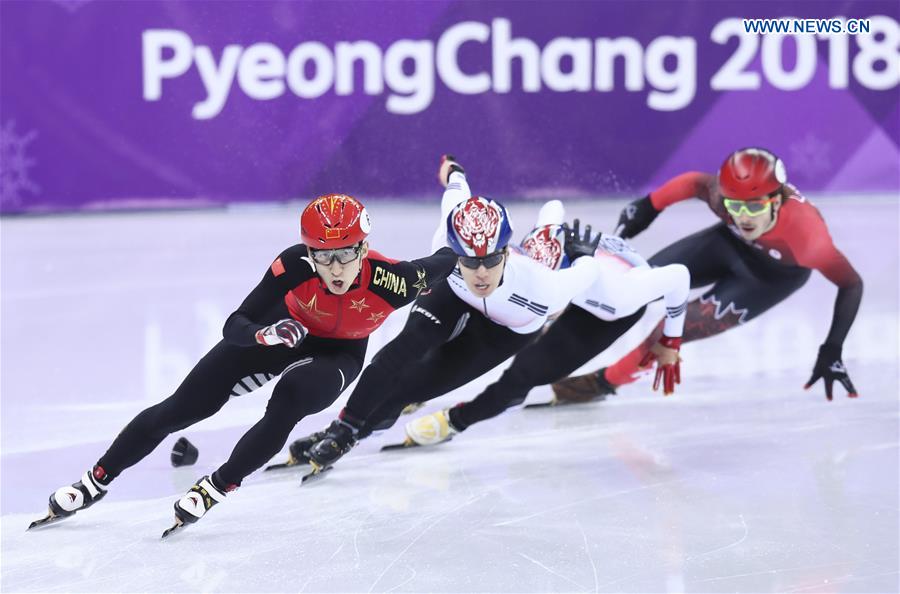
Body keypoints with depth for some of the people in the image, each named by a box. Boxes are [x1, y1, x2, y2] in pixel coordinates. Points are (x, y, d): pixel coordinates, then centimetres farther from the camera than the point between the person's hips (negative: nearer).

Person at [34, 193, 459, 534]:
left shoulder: (391, 280, -36)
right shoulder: (294, 265, -36)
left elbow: (447, 260, -16)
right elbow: (234, 325, -31)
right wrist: (264, 334, -50)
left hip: (337, 354, -1)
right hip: (285, 331, 1)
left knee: (288, 401, -33)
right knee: (180, 409, -1)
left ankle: (217, 488, -14)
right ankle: (97, 481, 17)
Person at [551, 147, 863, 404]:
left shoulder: (805, 233, -43)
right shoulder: (721, 194, -35)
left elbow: (852, 284, -30)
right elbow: (693, 181, -12)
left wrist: (832, 351, -33)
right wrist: (649, 205, -1)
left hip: (775, 274, -3)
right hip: (730, 242, 3)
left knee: (689, 324, -18)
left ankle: (606, 381, 2)